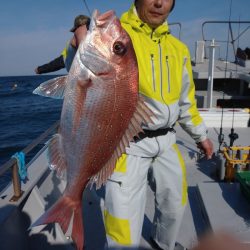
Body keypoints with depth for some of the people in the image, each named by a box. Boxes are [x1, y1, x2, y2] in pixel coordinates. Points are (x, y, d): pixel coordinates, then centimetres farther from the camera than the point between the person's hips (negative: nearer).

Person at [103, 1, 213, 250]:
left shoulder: (178, 48, 11)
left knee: (174, 206, 25)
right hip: (129, 144, -6)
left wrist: (200, 135, 23)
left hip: (165, 142, 7)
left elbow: (185, 99, 19)